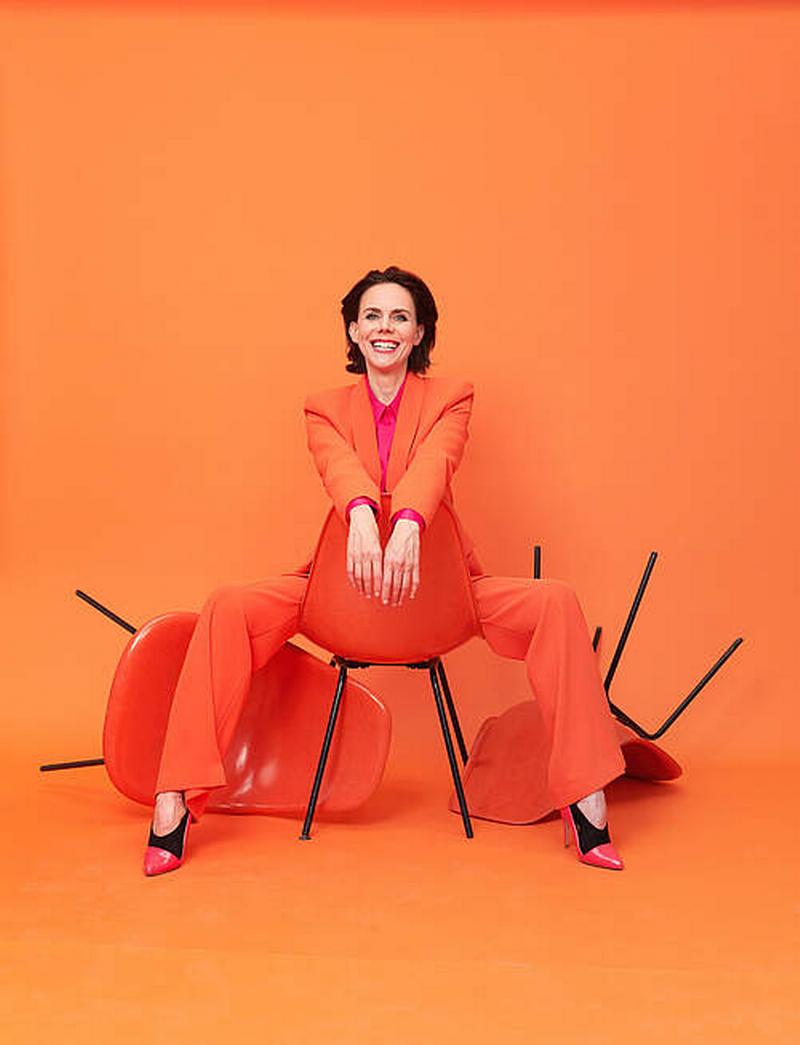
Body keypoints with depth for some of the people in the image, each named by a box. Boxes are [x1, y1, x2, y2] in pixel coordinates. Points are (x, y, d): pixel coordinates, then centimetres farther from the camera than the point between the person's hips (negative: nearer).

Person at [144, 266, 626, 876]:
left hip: (439, 582, 0)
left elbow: (434, 462, -19)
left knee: (557, 604, -24)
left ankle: (586, 805, -16)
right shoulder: (326, 409, 8)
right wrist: (362, 518, -41)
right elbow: (342, 466, -17)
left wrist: (407, 526, -41)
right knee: (229, 609, -24)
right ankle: (174, 807, -20)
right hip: (342, 586, 1)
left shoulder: (451, 397, 5)